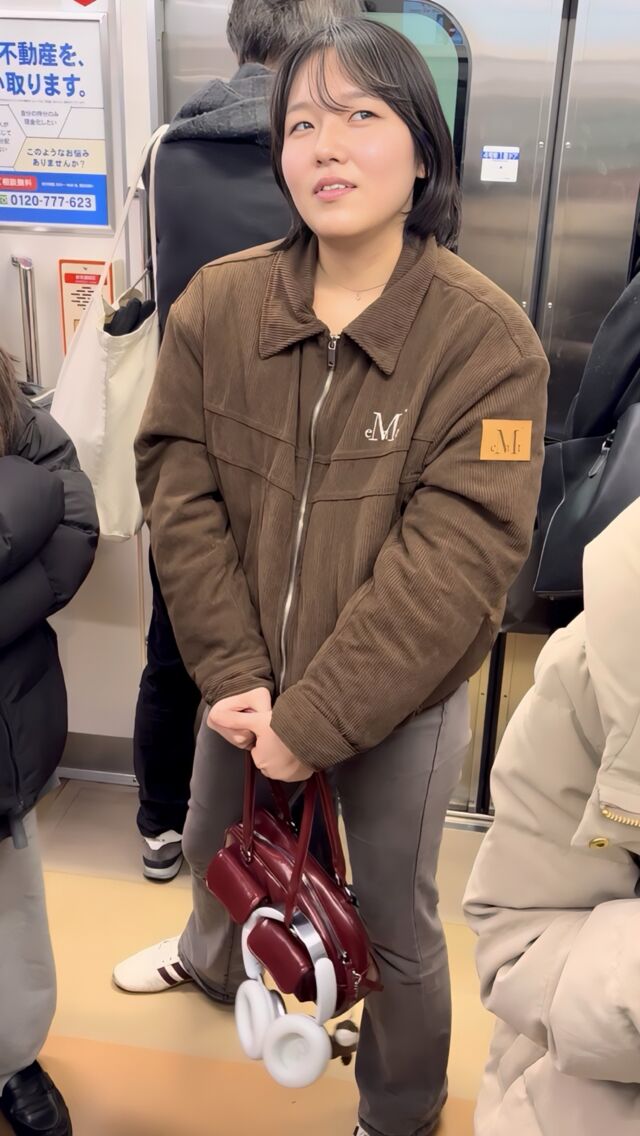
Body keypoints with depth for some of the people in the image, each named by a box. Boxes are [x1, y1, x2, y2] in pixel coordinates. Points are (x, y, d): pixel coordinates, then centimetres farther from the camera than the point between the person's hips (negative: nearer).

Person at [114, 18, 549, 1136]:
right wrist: (234, 673, -14)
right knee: (212, 845, 29)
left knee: (396, 924, 15)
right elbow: (178, 489, -8)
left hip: (400, 701, -3)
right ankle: (215, 960, 66)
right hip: (248, 680, 4)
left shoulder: (486, 338, -19)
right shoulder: (217, 303, -8)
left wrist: (316, 719, -21)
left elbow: (453, 561, -22)